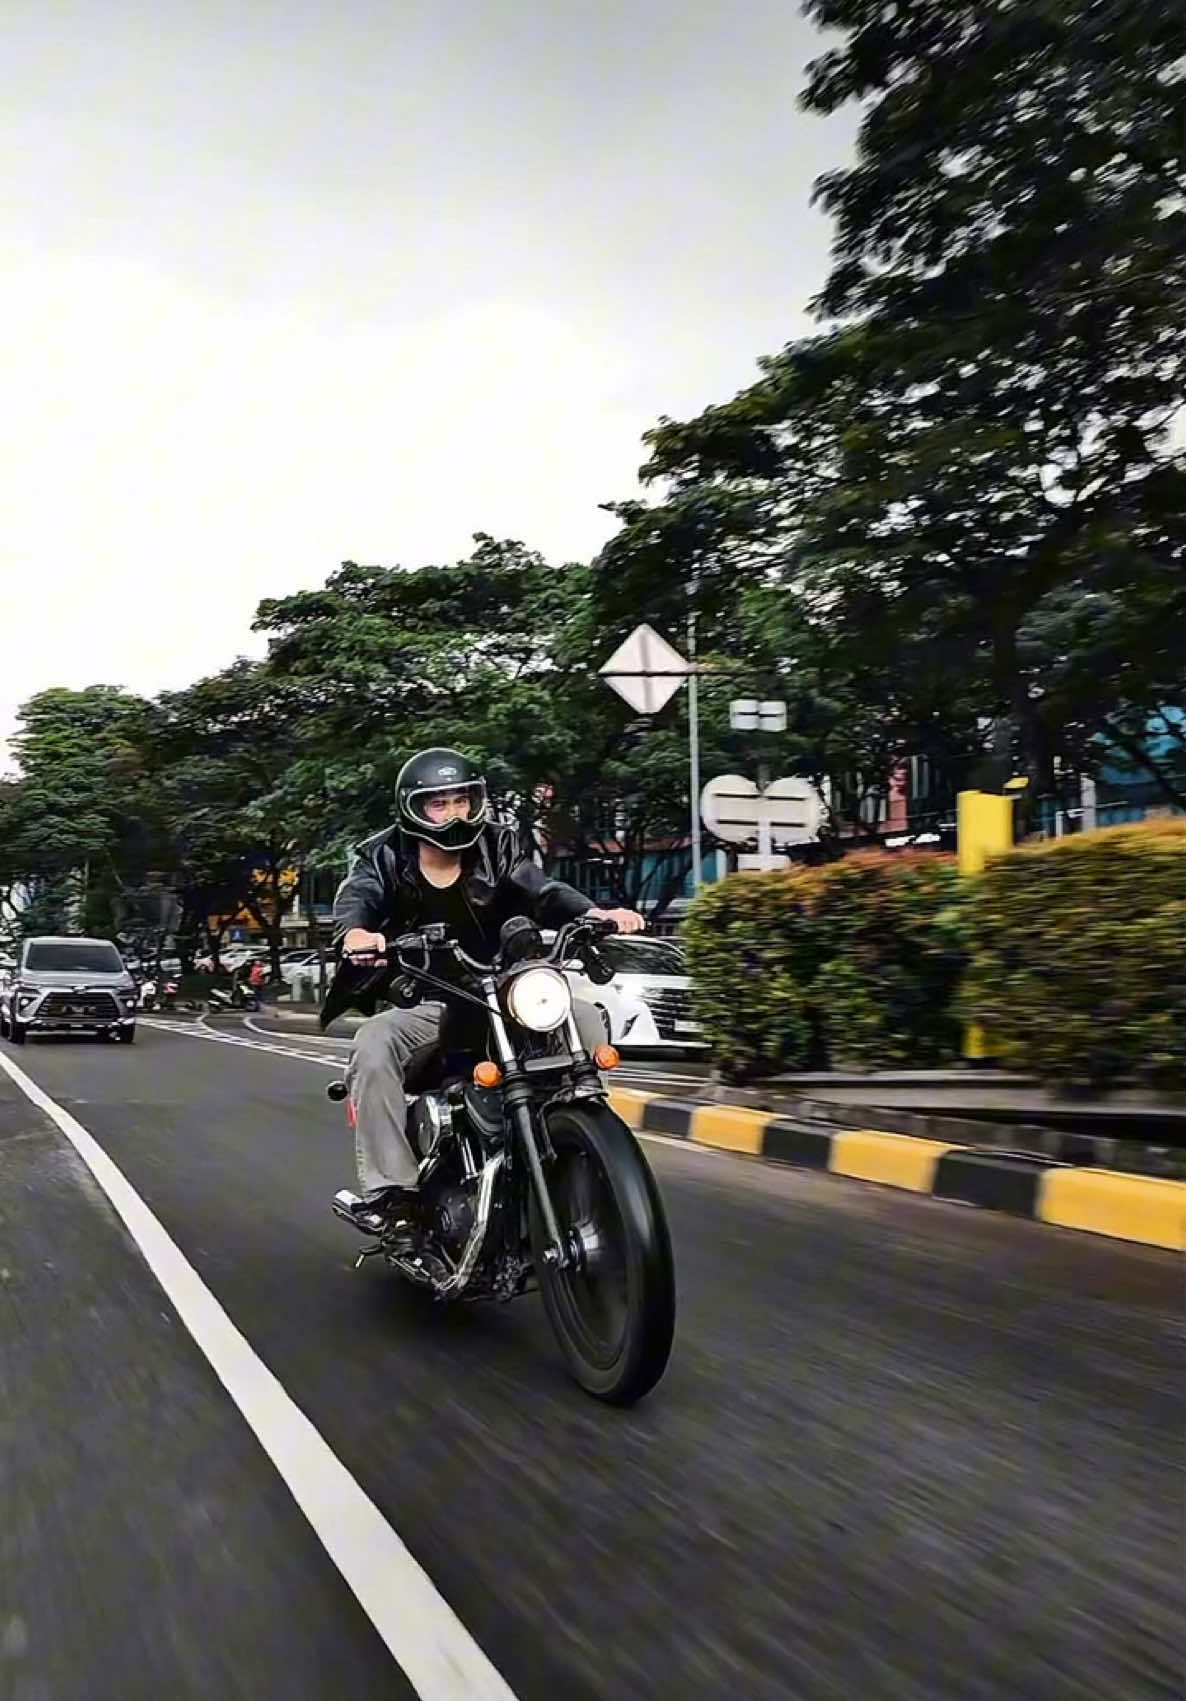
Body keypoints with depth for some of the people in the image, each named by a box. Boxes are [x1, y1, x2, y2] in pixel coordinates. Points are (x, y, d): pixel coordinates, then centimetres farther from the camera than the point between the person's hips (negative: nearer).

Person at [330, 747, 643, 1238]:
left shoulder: (498, 848, 3)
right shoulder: (384, 859, -1)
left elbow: (542, 891, -12)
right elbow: (355, 898, -20)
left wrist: (597, 914, -34)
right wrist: (355, 933, -47)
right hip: (422, 1006, -2)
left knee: (585, 1019, -18)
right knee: (372, 1047, -31)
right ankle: (387, 1188, -27)